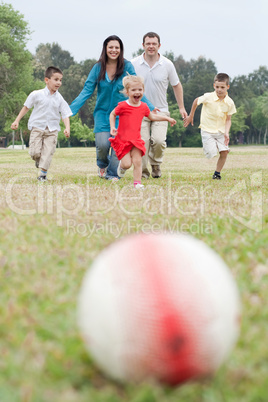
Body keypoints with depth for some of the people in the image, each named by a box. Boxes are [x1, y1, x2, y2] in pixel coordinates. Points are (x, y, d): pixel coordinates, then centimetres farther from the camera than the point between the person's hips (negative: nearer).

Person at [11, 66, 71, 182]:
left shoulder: (60, 99, 0)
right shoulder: (36, 94, -4)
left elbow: (65, 115, -3)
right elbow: (26, 107, 7)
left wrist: (67, 128, -20)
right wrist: (17, 121, 5)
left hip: (52, 130, 2)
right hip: (37, 127, -1)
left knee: (48, 152, -6)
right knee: (34, 152, -10)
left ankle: (43, 173, 7)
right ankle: (38, 159, 25)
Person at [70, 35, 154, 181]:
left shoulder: (127, 66, -4)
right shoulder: (98, 68, -2)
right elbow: (87, 90, -1)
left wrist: (150, 107, -7)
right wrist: (71, 109, -9)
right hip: (102, 112, 0)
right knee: (103, 144, -13)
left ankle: (112, 173, 14)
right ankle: (102, 165, 21)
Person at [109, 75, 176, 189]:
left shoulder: (143, 107, 4)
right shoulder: (122, 106, -11)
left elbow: (152, 117, 24)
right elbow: (112, 114, 7)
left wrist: (167, 118, 22)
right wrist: (112, 127, -6)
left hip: (136, 140, 4)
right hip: (122, 140, -4)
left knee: (137, 162, -7)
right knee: (127, 164, -10)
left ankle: (137, 182, 4)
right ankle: (121, 165, 25)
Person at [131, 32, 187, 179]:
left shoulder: (167, 64, 0)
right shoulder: (134, 64, -2)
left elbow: (176, 85, 13)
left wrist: (181, 107, 13)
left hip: (160, 110, 0)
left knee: (158, 140, -18)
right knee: (142, 143, -9)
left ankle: (156, 164, 11)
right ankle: (143, 173, 7)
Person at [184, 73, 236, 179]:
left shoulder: (229, 102, -7)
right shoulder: (208, 97, -15)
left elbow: (228, 119, 0)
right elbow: (196, 101, 5)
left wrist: (226, 132, -16)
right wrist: (191, 116, 14)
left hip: (221, 131, 3)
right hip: (207, 130, -3)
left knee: (224, 151, -10)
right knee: (211, 153, -16)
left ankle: (217, 172, 9)